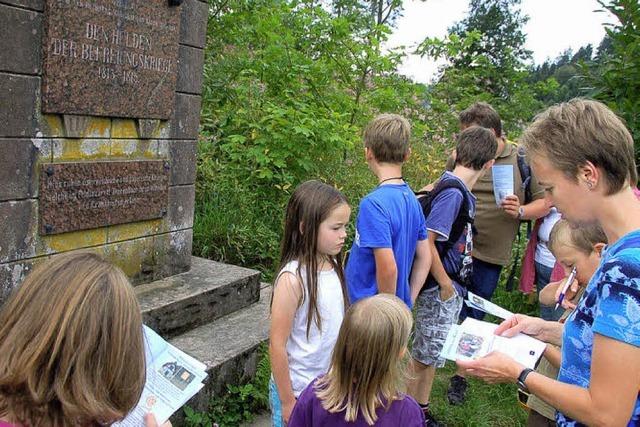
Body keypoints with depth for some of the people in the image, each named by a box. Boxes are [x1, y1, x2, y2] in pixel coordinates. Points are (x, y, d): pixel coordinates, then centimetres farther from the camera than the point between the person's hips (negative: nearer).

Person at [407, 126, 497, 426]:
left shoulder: (461, 192, 7)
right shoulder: (453, 193, -21)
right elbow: (427, 242, -25)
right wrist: (446, 285, -17)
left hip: (451, 288, 9)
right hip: (440, 289, -9)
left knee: (430, 354, 20)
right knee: (424, 355, 5)